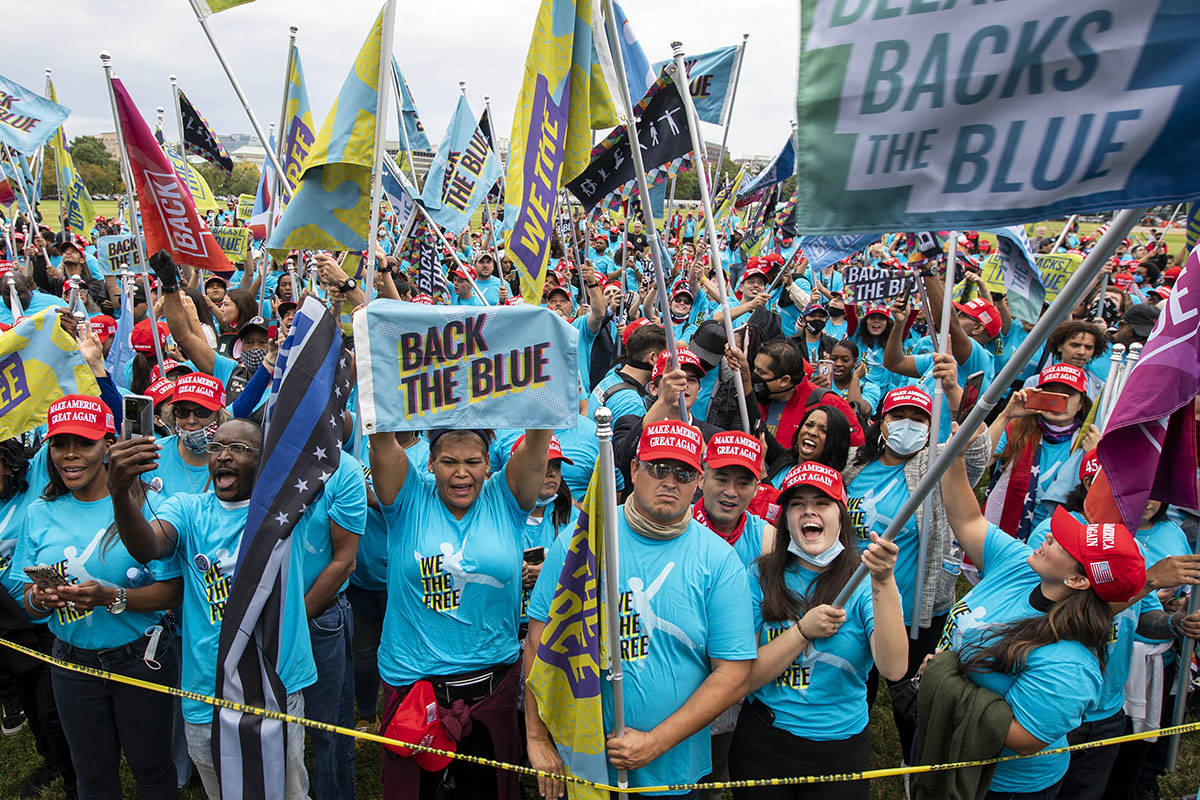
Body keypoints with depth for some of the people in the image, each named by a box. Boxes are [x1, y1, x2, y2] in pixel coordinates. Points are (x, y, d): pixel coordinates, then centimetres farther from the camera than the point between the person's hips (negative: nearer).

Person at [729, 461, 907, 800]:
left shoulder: (864, 581, -10)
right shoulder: (762, 578, -7)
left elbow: (893, 669, -25)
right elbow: (744, 678, -11)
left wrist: (883, 582, -35)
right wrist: (804, 630, -22)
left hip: (840, 753, -1)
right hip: (763, 743, 1)